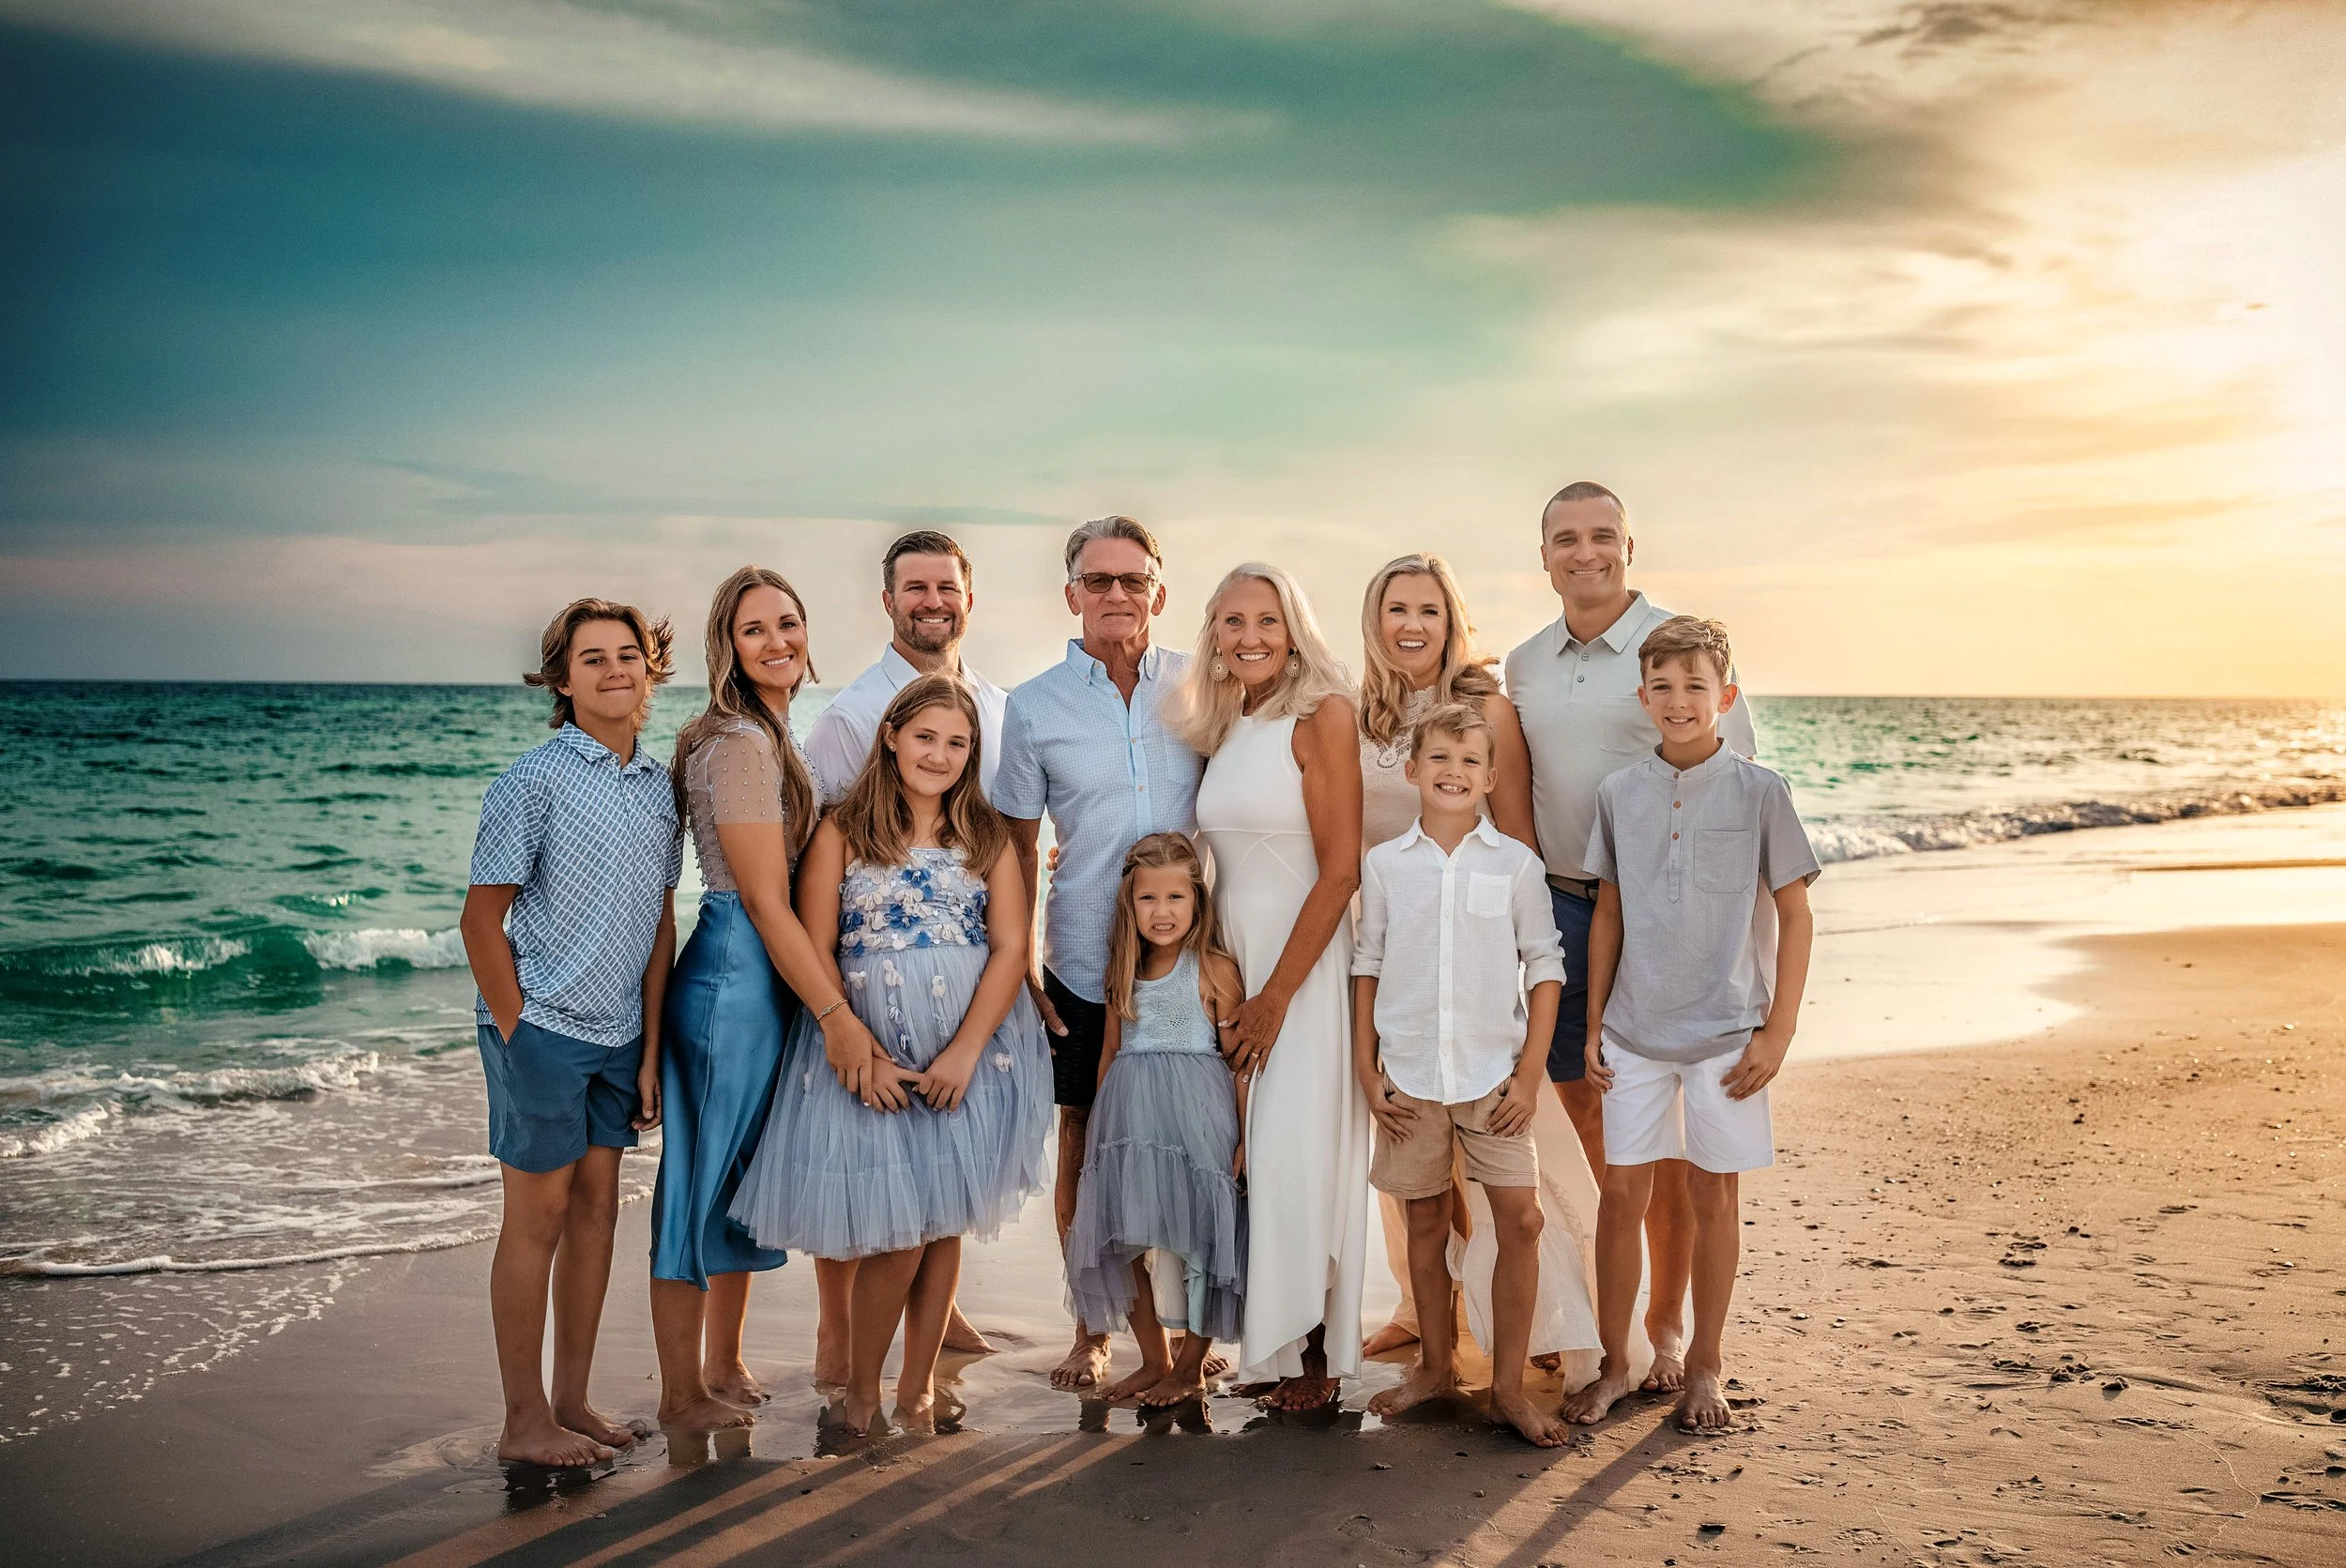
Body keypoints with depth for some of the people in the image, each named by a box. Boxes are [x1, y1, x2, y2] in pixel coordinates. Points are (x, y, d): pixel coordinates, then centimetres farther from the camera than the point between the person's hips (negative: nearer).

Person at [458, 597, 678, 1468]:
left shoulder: (660, 787, 7)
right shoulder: (533, 782, -10)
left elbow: (660, 922, 11)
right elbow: (481, 918, -9)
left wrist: (652, 1046, 8)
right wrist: (517, 1032, -11)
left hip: (619, 1033, 6)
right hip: (542, 1028, -6)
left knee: (597, 1206, 11)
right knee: (539, 1215, 1)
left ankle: (572, 1403, 23)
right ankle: (524, 1421, 12)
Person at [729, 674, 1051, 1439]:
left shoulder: (987, 836, 8)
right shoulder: (842, 832, 2)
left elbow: (1011, 947, 0)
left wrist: (964, 1052, -12)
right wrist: (858, 1053, -13)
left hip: (971, 1050, 2)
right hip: (868, 1052, -2)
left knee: (946, 1223, 6)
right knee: (895, 1233, -5)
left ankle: (918, 1385, 23)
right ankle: (861, 1389, 17)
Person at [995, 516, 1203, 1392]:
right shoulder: (1032, 708, 1)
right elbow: (1018, 848, 5)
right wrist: (1019, 962, 0)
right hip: (1084, 967, 0)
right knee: (1084, 1146, 8)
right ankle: (1091, 1329, 23)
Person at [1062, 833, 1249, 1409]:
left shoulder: (1214, 967, -6)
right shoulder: (1124, 971, 10)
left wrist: (1246, 1137, -11)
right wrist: (1098, 1123, 15)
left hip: (1195, 1118, -5)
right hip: (1129, 1117, 6)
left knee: (1196, 1239, 0)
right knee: (1125, 1240, 9)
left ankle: (1191, 1366, 19)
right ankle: (1154, 1360, 25)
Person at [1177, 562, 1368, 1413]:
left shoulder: (1321, 715, -10)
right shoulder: (1222, 729, 11)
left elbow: (1341, 870, -14)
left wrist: (1278, 993, -14)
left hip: (1306, 963, -6)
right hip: (1232, 961, 6)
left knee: (1297, 1149, -3)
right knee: (1246, 1151, 6)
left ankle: (1316, 1353, 12)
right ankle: (1270, 1341, 19)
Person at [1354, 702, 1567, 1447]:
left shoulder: (1515, 863, -1)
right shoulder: (1384, 864, 2)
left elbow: (1545, 966, 1)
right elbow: (1367, 967, 7)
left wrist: (1531, 1072, -4)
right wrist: (1366, 1071, 3)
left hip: (1493, 1071, -1)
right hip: (1409, 1073, 1)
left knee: (1520, 1218, -5)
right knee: (1426, 1220, 11)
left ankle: (1508, 1385, 8)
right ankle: (1436, 1365, 28)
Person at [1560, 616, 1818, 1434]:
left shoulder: (1757, 791, -5)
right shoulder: (1620, 794, 3)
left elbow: (1795, 913, -2)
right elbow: (1608, 915, 9)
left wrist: (1777, 1031, -6)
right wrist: (1593, 1025, 7)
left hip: (1726, 1031, -2)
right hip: (1634, 1031, 2)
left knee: (1713, 1191, 8)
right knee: (1622, 1192, 4)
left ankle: (1704, 1366, 23)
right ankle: (1613, 1363, 18)